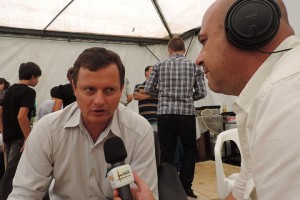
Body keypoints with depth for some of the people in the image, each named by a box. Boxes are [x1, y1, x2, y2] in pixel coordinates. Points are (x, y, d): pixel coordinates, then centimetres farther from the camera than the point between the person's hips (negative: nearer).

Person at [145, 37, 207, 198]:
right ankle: (185, 186, 15)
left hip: (165, 114, 0)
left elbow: (148, 88, 7)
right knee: (190, 149, 19)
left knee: (166, 153, 9)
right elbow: (202, 92, 4)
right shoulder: (194, 66, 4)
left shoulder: (160, 65, 5)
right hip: (187, 114, 0)